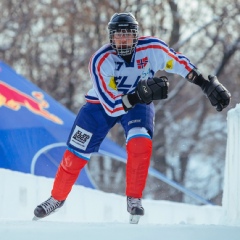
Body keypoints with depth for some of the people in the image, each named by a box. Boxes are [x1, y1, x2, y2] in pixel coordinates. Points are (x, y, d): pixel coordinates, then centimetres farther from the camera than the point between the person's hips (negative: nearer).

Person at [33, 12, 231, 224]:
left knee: (140, 143, -29)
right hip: (102, 104, -1)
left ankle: (134, 199, -14)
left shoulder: (152, 48, -26)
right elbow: (111, 106, -34)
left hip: (139, 104, 1)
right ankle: (57, 198, 28)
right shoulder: (101, 61, -32)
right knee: (76, 155, 2)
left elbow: (179, 63, -10)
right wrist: (140, 95, -47)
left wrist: (208, 85, -12)